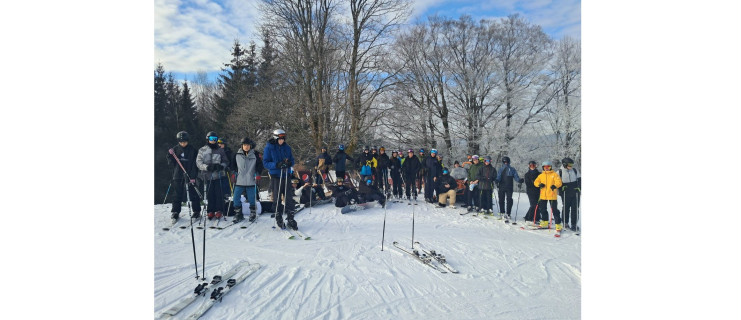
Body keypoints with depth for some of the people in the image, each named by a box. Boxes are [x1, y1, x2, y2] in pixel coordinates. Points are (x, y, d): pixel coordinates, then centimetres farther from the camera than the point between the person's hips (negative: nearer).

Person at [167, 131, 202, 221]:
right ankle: (175, 212, 16)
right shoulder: (175, 149, 6)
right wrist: (170, 156, -11)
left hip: (190, 176, -2)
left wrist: (193, 176, -11)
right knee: (177, 195, 6)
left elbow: (195, 164, -3)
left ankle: (197, 211, 9)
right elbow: (171, 163, 8)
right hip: (177, 176, 2)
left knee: (193, 194, 0)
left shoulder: (193, 150, -1)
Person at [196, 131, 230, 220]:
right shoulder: (202, 150, 7)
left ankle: (219, 211, 7)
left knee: (219, 194, -2)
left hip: (218, 175, 0)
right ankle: (210, 211, 12)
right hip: (207, 175, 0)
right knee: (209, 194, 2)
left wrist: (221, 166, -10)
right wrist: (206, 167, -18)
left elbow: (226, 162, 12)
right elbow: (199, 162, 0)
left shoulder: (220, 150, 9)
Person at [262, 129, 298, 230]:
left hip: (286, 176, 3)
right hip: (275, 177, -3)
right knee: (277, 199, 6)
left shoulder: (287, 147, 8)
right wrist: (277, 165, -24)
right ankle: (279, 220, 19)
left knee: (289, 199, 1)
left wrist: (289, 163, -12)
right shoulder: (269, 147, -4)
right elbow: (265, 163, -8)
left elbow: (292, 160, 13)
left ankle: (290, 219, 11)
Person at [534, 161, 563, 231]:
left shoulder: (554, 174, 0)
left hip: (552, 196, -5)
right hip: (543, 196, 5)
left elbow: (559, 182, -9)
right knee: (542, 209, 13)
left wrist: (555, 185, -30)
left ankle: (558, 225, 1)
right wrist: (539, 184, -9)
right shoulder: (541, 175, 12)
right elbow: (536, 182, 14)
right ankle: (545, 222, 30)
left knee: (555, 210, -5)